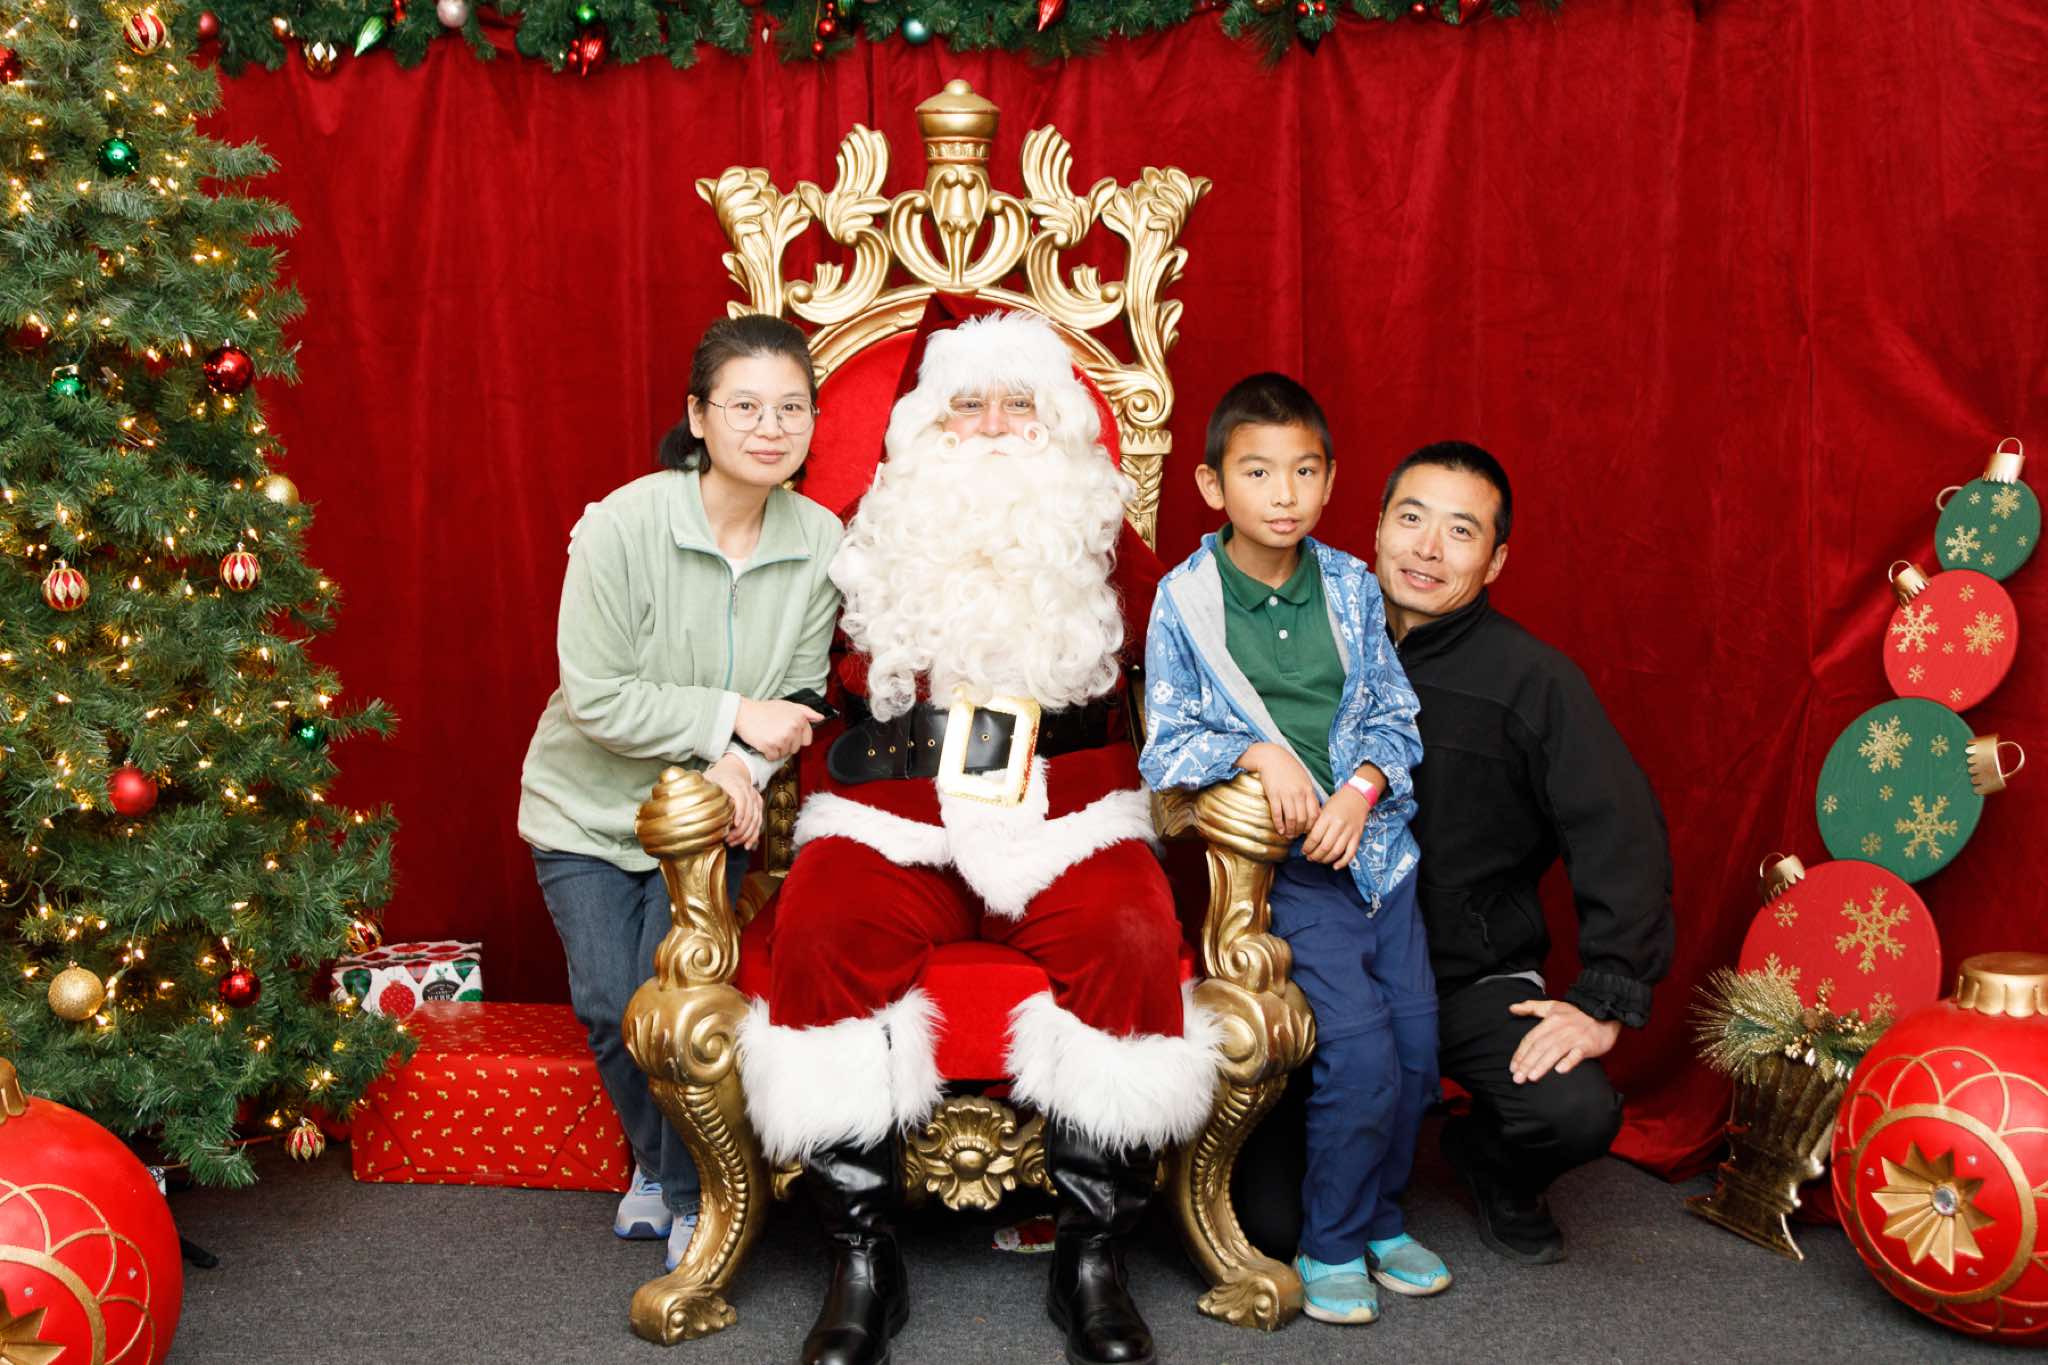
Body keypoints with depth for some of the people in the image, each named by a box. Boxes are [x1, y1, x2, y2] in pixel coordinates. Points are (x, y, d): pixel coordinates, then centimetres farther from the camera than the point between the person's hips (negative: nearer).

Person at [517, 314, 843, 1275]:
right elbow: (596, 697, -21)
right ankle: (656, 1160, 27)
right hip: (590, 806, -1)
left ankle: (692, 1195, 11)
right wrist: (730, 716, -25)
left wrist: (743, 764, -21)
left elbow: (799, 696, -3)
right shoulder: (622, 526, -22)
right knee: (612, 1007, -5)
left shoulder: (818, 542, -12)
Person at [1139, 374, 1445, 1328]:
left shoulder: (1350, 586, 5)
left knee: (1417, 1043, 6)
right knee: (1361, 1050, -14)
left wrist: (1361, 790, -11)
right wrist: (1259, 755, -21)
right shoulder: (1185, 600, -6)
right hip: (1281, 860, -5)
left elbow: (1393, 714, 7)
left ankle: (1379, 1219, 30)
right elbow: (1166, 747, -5)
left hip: (1374, 840, 5)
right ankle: (1332, 1247, 7)